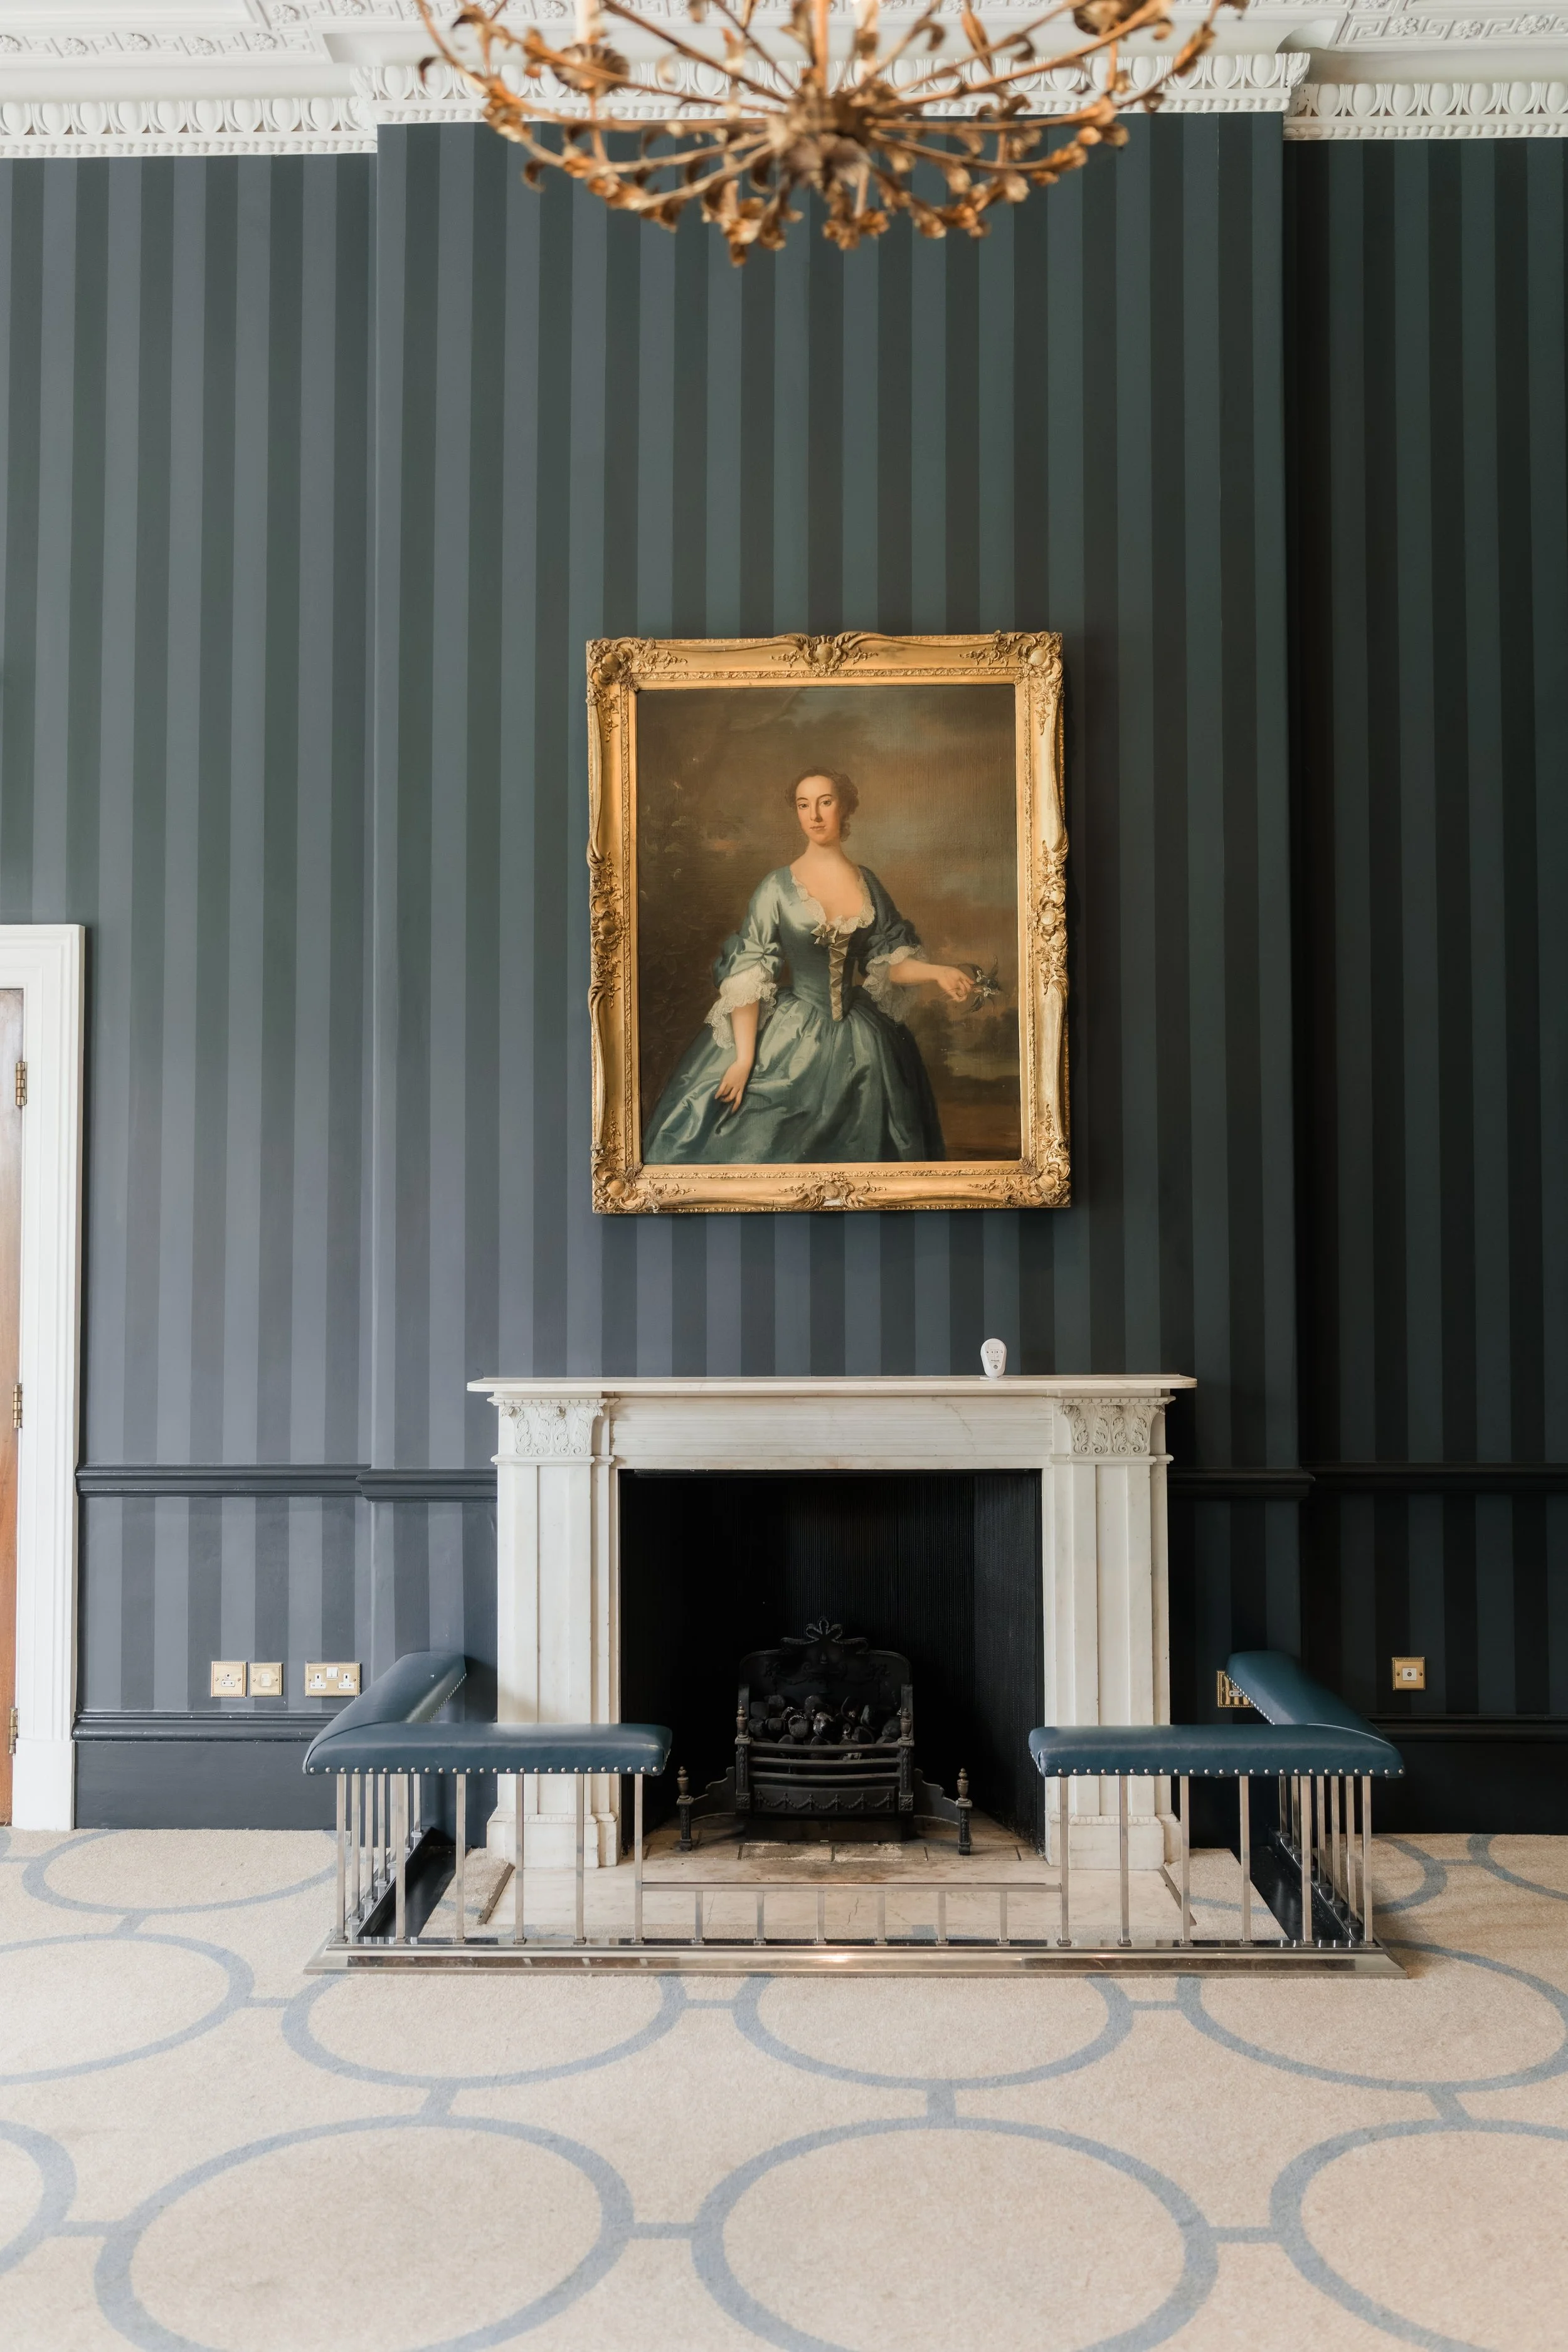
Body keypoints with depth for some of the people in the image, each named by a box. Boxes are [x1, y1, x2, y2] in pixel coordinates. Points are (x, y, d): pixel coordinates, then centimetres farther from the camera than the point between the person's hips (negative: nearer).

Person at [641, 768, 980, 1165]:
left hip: (861, 1043, 3)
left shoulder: (867, 882, 4)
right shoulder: (778, 886, -8)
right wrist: (744, 1058, -16)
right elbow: (746, 976, -11)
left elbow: (887, 962, 9)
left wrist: (938, 972, -10)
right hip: (792, 1039, -3)